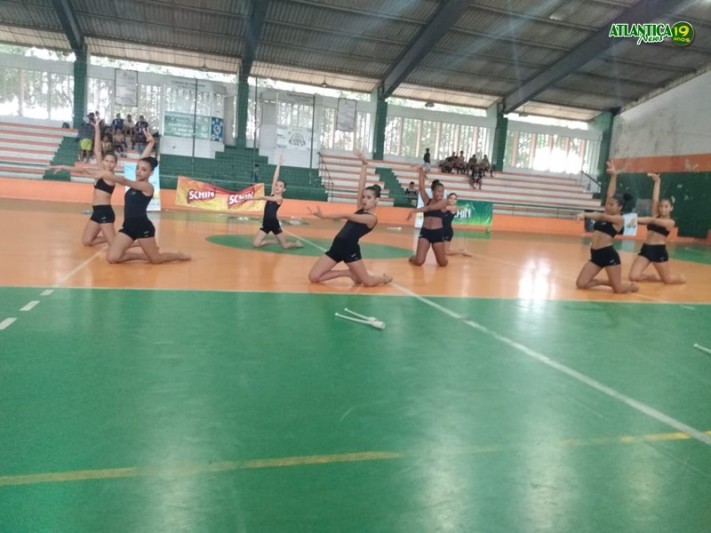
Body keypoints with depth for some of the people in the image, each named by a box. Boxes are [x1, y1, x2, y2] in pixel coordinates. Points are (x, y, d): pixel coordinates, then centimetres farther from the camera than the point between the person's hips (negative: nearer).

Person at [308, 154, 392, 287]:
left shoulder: (372, 218, -8)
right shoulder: (360, 210, 13)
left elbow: (347, 216, -17)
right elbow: (360, 186, 8)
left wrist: (324, 216, -23)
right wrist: (364, 165, 3)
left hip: (350, 249, -7)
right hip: (337, 247, 7)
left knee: (368, 282, -1)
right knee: (313, 278, -4)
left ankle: (384, 278, 37)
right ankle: (349, 273, 15)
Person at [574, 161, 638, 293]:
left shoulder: (619, 219, -4)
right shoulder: (604, 215, 12)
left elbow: (602, 216, -21)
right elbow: (610, 194, 9)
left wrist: (585, 214, -35)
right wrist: (613, 175, 6)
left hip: (609, 255, -6)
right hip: (595, 255, 6)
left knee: (618, 288, 0)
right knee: (581, 284, -5)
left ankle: (631, 286, 38)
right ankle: (607, 282, 21)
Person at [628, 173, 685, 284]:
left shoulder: (670, 222, -3)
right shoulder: (655, 216, 10)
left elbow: (653, 221, -21)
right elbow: (654, 199, 2)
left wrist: (639, 219, -35)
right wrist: (657, 182, 1)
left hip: (659, 250, -4)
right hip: (646, 248, 4)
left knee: (668, 280, 8)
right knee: (633, 276, -12)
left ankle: (681, 278, 46)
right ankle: (655, 277, 19)